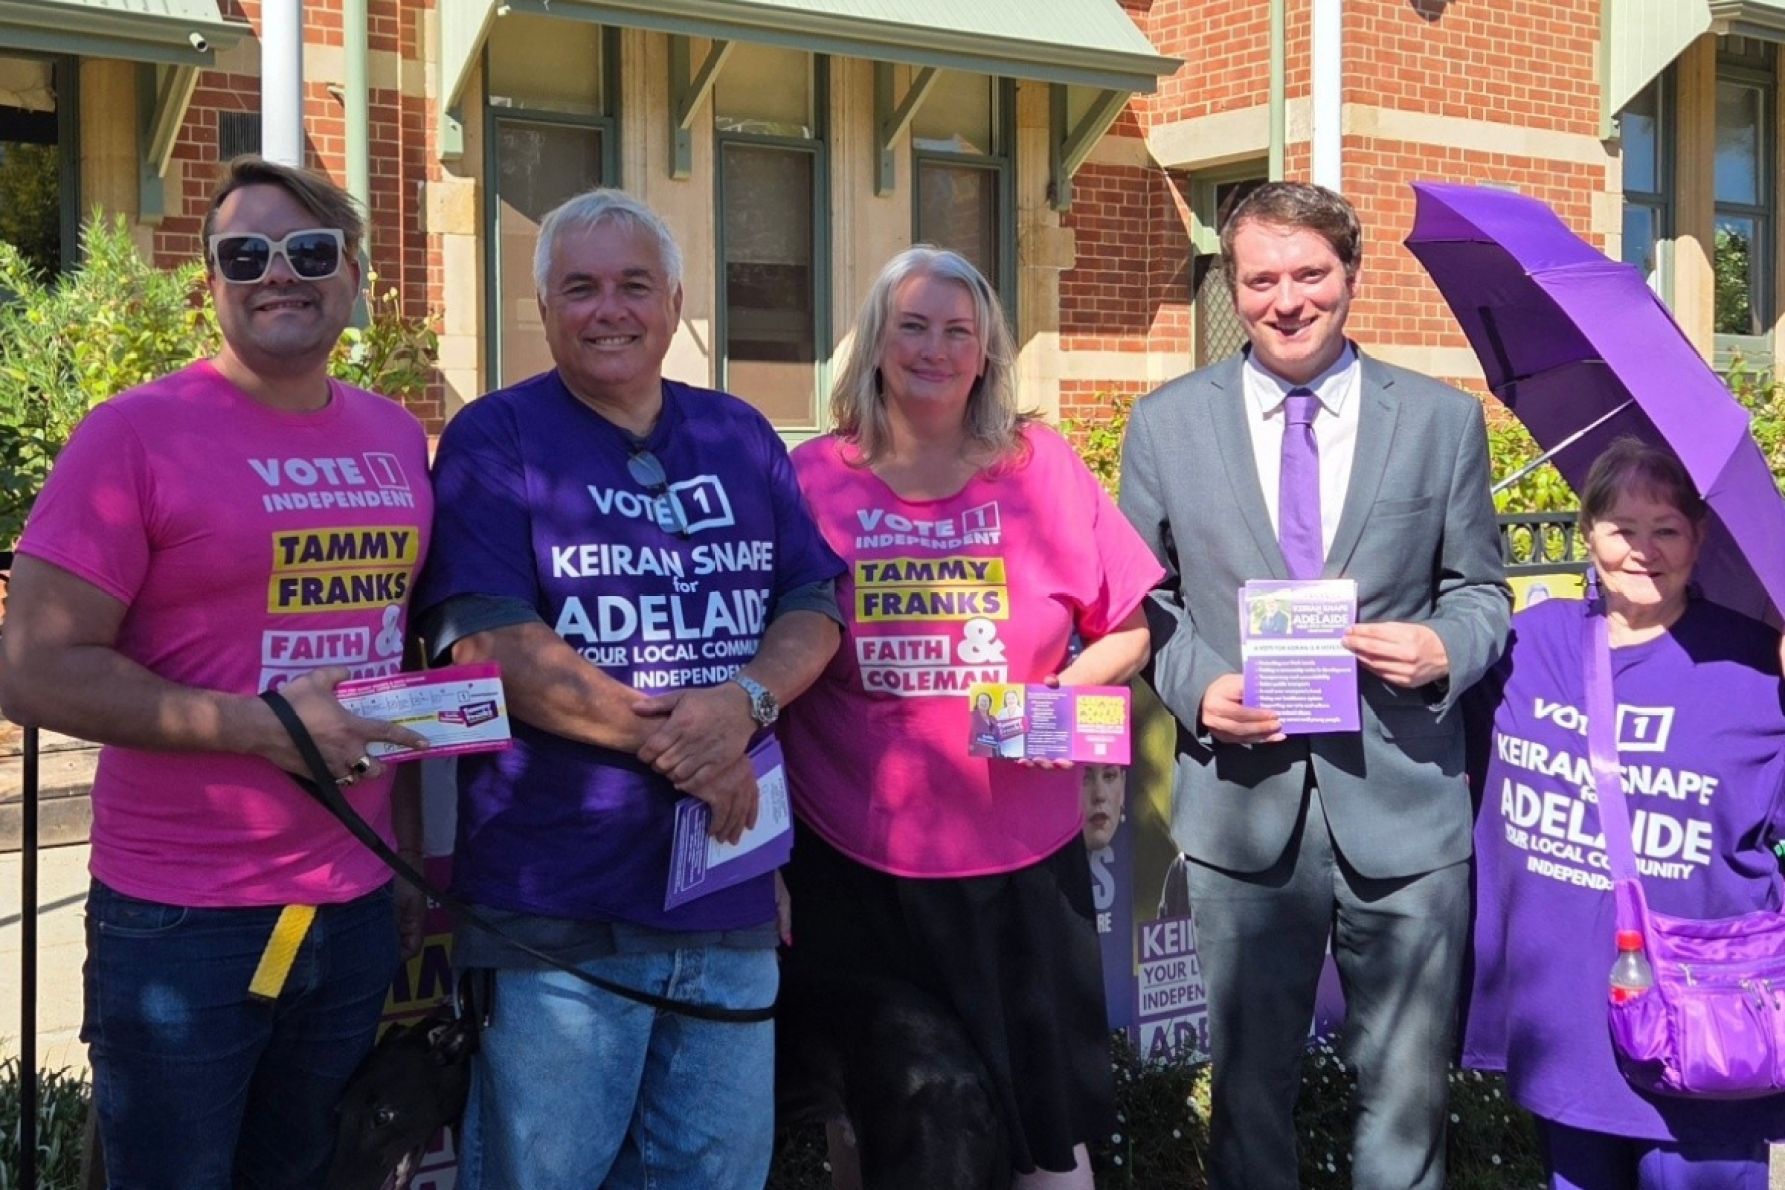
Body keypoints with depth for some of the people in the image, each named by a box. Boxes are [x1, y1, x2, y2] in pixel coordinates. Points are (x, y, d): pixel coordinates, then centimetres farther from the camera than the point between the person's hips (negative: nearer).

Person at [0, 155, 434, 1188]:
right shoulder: (137, 434, -10)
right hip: (182, 923, -5)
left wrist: (418, 843, 13)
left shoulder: (398, 437, 6)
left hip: (359, 909, 5)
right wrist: (263, 727, -21)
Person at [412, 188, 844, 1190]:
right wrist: (667, 739, -19)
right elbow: (485, 637, -13)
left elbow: (815, 603, 7)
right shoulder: (493, 441, -2)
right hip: (555, 904, -4)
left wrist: (744, 701, -15)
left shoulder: (741, 437, 12)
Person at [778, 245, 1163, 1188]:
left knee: (1045, 1112, 10)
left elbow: (1128, 629, 7)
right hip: (853, 858, 0)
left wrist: (1063, 696, -11)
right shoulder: (811, 479, -2)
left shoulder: (1042, 466, 0)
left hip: (1020, 855, 0)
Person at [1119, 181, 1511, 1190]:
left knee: (1408, 1089, 11)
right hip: (1242, 802, 0)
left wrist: (1446, 647, -13)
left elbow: (1480, 591, 9)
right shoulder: (1165, 424, 4)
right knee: (1248, 1079, 15)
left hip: (1405, 806, 0)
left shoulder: (1446, 420, 3)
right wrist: (1197, 687, -10)